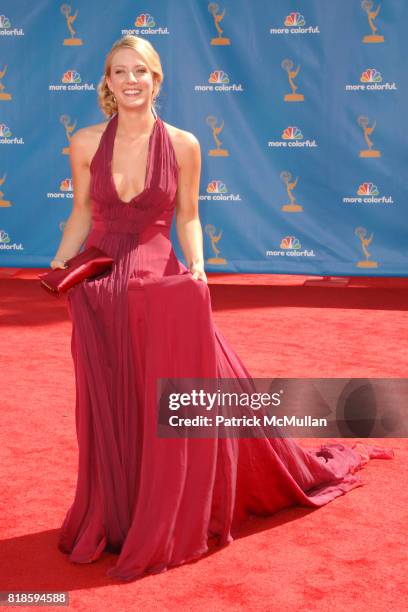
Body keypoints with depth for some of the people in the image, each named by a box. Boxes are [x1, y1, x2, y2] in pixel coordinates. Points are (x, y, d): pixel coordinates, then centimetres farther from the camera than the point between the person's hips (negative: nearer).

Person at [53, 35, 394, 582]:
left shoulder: (183, 144, -2)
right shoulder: (86, 143, 2)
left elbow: (188, 217, 5)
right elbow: (82, 214, 10)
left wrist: (196, 265, -11)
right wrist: (59, 262, -4)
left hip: (161, 288, -1)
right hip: (98, 291, 1)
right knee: (109, 417, 6)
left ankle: (171, 522, 19)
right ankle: (115, 518, 28)